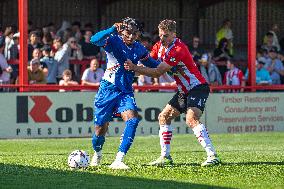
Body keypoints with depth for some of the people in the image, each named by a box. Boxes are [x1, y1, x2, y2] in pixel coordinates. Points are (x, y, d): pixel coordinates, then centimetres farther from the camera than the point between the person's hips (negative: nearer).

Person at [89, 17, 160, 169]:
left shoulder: (139, 49, 4)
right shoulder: (114, 41, -11)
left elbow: (153, 65, 22)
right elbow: (94, 40, -31)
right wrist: (113, 29, -42)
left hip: (126, 92, 3)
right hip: (108, 89, -3)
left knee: (132, 120, -23)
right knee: (101, 128, 3)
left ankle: (118, 161, -25)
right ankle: (97, 154, 37)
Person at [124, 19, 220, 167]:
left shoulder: (178, 50, -25)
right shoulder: (159, 46, 4)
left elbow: (158, 72, -26)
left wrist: (134, 68, -27)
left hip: (197, 88, -10)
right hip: (184, 91, 10)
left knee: (191, 119, -27)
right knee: (164, 117, 8)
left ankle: (212, 156, -29)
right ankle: (165, 157, 13)